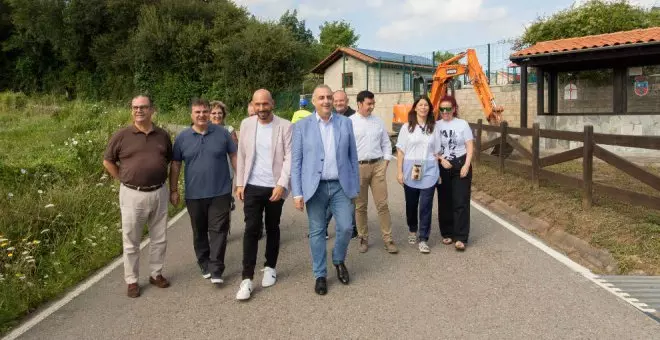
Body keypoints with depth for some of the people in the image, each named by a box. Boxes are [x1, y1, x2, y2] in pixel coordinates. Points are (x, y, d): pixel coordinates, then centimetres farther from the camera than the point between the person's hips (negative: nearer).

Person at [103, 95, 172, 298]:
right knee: (131, 241, 7)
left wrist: (159, 176, 11)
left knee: (159, 238, 13)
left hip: (159, 193, 3)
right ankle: (132, 281, 20)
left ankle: (156, 274, 30)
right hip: (132, 195, -2)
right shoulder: (122, 136, -4)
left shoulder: (162, 135, 4)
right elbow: (108, 161, 6)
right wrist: (124, 179, 2)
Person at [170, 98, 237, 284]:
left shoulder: (222, 133, -1)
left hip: (220, 193, -2)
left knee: (218, 231, -2)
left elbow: (234, 157, 4)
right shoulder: (182, 137, 1)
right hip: (194, 195, 2)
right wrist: (173, 190, 3)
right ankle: (204, 265, 29)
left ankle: (216, 271, 4)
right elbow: (175, 165, 6)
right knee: (199, 232, 13)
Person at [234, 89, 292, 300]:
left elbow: (289, 157, -8)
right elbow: (241, 155, 7)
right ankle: (247, 278, 1)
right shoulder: (246, 124, 3)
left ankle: (270, 268, 30)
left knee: (272, 228, 11)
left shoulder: (285, 126, -6)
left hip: (275, 187, -1)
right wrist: (239, 183, 4)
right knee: (251, 229, -4)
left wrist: (282, 184, -16)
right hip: (252, 186, 1)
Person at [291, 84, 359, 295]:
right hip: (315, 187, -1)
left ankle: (339, 261, 31)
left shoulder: (345, 123, 5)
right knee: (317, 232, 7)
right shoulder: (302, 126, 0)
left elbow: (352, 157, 7)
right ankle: (320, 275, 22)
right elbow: (296, 161, -1)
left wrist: (355, 187, 5)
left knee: (345, 227, 2)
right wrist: (297, 193, -6)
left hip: (341, 185, 1)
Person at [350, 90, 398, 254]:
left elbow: (386, 143, 14)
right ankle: (363, 238, 21)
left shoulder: (378, 121, 10)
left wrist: (386, 161, 4)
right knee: (360, 205, 8)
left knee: (382, 204, 1)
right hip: (358, 167, -2)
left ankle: (388, 239, 9)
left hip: (378, 166, 3)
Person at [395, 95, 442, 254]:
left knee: (426, 206, -2)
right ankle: (412, 231, 36)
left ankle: (423, 239, 5)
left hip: (428, 171, 0)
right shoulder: (406, 127, 1)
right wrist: (399, 172, -5)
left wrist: (437, 171, 6)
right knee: (411, 204, 12)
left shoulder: (433, 128, 6)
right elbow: (400, 151, 0)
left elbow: (436, 152, 9)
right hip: (410, 171, 0)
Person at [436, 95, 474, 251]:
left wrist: (466, 165, -12)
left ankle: (461, 238, -2)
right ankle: (447, 233, 20)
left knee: (460, 202, -5)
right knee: (444, 202, 7)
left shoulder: (463, 124, -1)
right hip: (442, 167, 2)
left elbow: (470, 147, -1)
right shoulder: (436, 125, 4)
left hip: (460, 165, -2)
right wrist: (441, 159, -11)